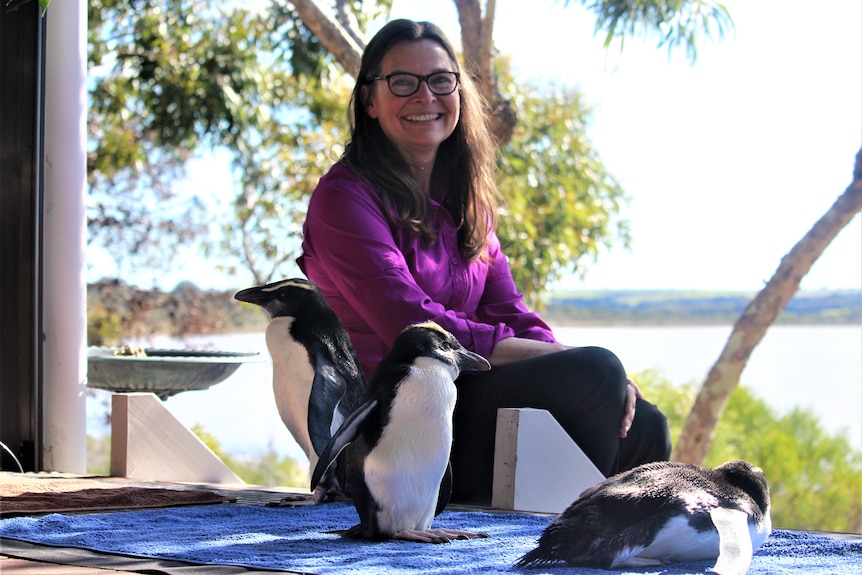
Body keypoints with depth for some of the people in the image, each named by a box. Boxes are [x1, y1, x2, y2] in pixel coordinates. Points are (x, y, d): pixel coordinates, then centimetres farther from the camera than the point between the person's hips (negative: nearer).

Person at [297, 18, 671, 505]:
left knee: (644, 427, -3)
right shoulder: (345, 197, -10)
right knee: (596, 372, -21)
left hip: (462, 396, 8)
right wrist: (575, 362, -19)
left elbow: (509, 314, 9)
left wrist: (600, 373, -11)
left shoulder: (466, 199, 16)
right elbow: (414, 329, -19)